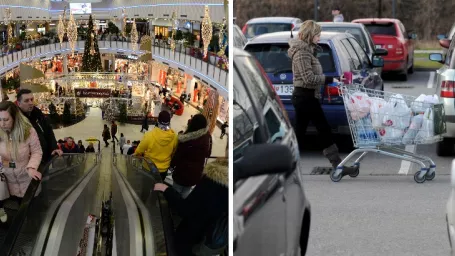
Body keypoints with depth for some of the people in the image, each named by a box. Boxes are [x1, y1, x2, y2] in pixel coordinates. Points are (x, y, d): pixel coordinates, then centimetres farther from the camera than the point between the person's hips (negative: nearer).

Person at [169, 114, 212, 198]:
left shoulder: (186, 139, -26)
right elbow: (207, 154, 6)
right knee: (186, 192, 22)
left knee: (176, 192, 15)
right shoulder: (207, 137, -10)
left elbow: (178, 154, -16)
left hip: (183, 171, -5)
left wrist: (172, 164, 3)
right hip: (197, 172, 5)